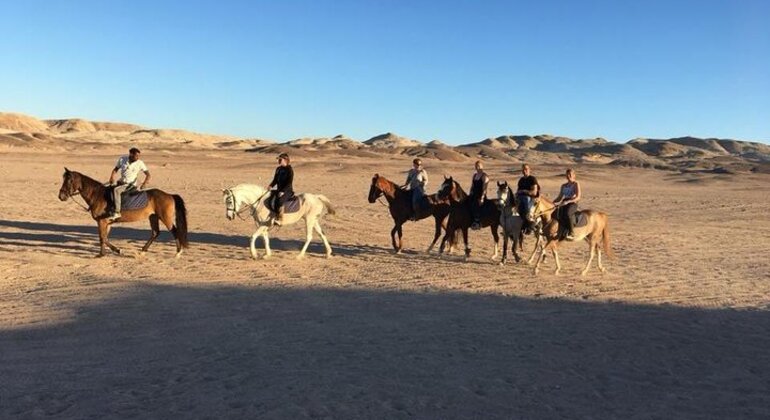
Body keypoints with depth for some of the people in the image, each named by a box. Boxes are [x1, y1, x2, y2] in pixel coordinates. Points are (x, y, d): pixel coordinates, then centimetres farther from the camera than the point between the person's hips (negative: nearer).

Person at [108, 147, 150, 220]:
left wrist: (144, 183, -23)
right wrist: (112, 177, -6)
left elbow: (148, 174, -7)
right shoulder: (122, 159, -2)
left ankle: (116, 212, -32)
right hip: (121, 182, 6)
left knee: (116, 190, -29)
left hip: (130, 185, -6)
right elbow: (115, 169, 11)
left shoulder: (140, 163, -10)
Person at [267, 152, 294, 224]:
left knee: (279, 201, -32)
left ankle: (279, 219, -32)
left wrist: (283, 191, -23)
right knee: (269, 199, -13)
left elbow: (289, 183, -14)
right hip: (279, 190, 8)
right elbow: (275, 180, 16)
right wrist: (271, 186, -4)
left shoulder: (289, 170, -8)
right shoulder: (278, 169, 13)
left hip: (287, 191, -8)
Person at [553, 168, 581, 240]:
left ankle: (571, 233, -33)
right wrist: (554, 202, 2)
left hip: (573, 203, -5)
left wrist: (568, 201, -21)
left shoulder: (576, 184, 3)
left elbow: (578, 197, -8)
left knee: (568, 213, -36)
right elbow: (560, 197, 21)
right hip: (563, 204, 5)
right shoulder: (564, 185, 20)